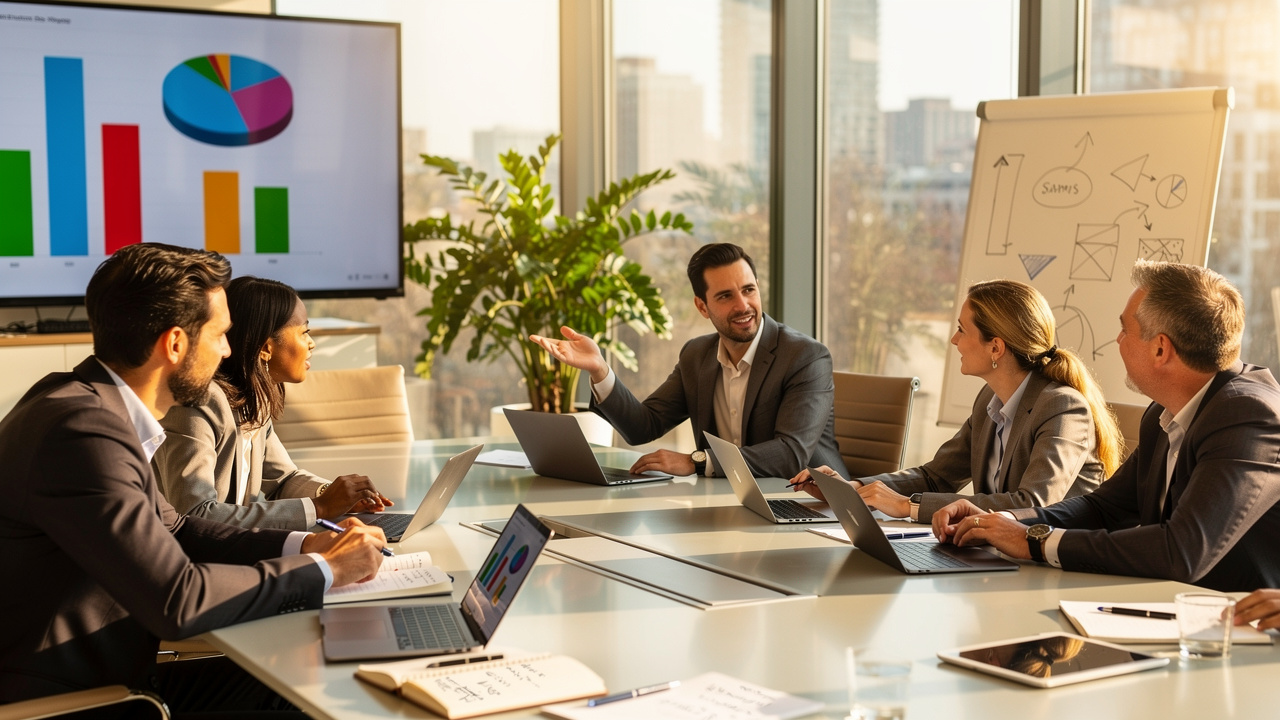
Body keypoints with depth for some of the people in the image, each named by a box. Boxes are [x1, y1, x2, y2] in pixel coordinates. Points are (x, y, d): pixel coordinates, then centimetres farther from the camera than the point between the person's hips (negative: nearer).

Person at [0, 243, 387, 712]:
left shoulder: (92, 404, 5)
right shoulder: (82, 430, -24)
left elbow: (171, 531, 15)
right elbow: (178, 602, -26)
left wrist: (302, 546, 3)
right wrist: (322, 570, -13)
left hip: (109, 676, 9)